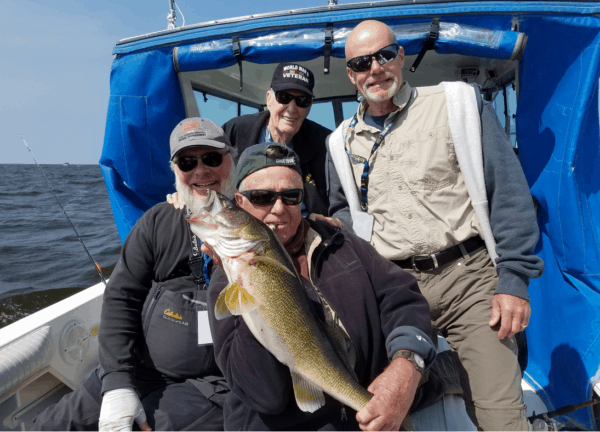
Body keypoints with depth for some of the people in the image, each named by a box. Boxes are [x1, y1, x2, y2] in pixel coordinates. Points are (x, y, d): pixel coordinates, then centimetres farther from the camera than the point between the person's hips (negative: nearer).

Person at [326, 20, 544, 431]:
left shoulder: (457, 102, 1)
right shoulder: (344, 140, 11)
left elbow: (508, 190, -3)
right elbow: (344, 208, 24)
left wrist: (514, 278, -8)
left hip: (470, 276, -2)